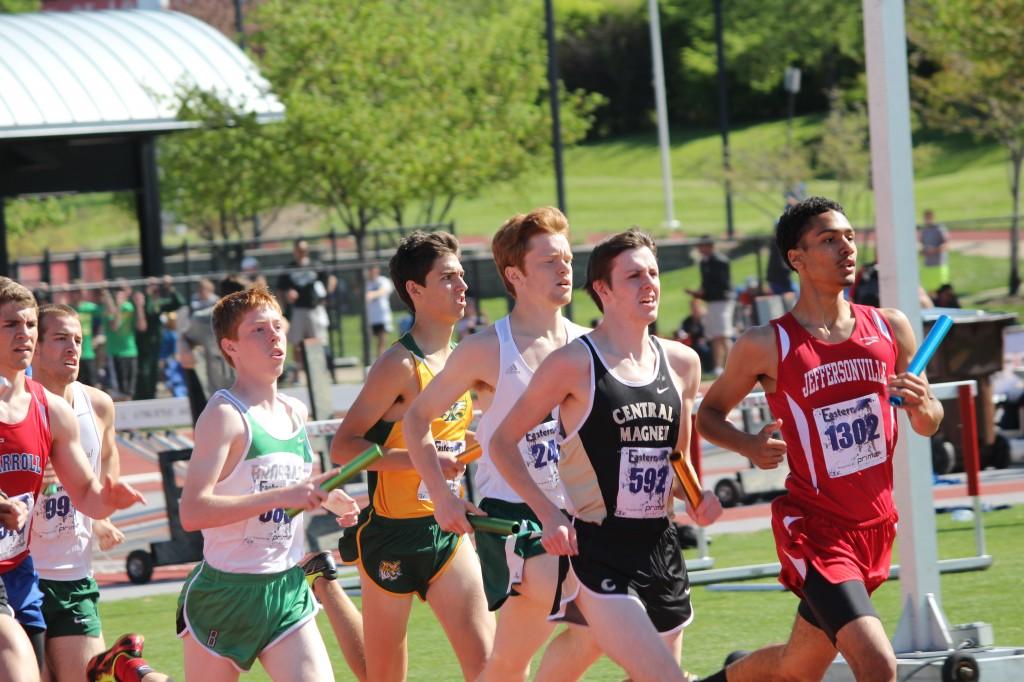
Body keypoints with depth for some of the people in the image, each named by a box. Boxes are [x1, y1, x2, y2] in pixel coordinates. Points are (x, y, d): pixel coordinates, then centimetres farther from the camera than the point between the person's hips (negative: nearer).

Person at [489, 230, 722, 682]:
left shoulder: (681, 363, 10)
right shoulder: (574, 364, -7)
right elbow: (502, 442, -1)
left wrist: (697, 499, 4)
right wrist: (549, 515, -12)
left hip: (659, 545, 7)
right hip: (597, 551, -7)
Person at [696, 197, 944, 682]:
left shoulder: (890, 329, 3)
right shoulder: (767, 346, -9)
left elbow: (928, 425, 13)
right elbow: (709, 414, 5)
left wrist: (923, 406, -11)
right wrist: (749, 446, -16)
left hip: (875, 526, 6)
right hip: (814, 528, -6)